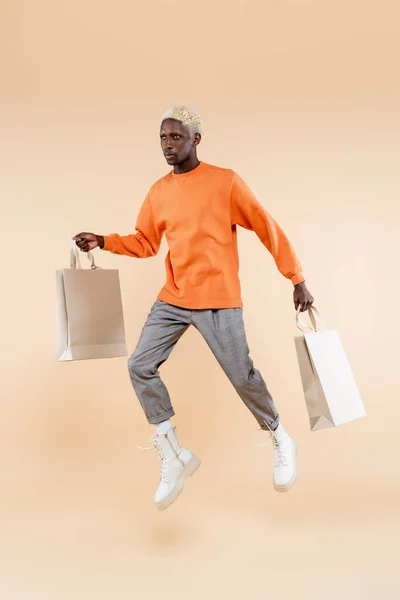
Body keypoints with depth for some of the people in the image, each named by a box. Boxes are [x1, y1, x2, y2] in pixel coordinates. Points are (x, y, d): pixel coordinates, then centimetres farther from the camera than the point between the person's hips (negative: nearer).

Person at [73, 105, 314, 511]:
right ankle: (174, 457, 10)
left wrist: (297, 280, -4)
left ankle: (280, 440, 26)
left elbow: (268, 230, -4)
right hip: (171, 300, 6)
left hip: (217, 301, -5)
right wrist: (103, 241, 0)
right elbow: (144, 243, 16)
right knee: (140, 366, -3)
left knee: (242, 376, -3)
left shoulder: (226, 182, -7)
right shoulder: (158, 192, 8)